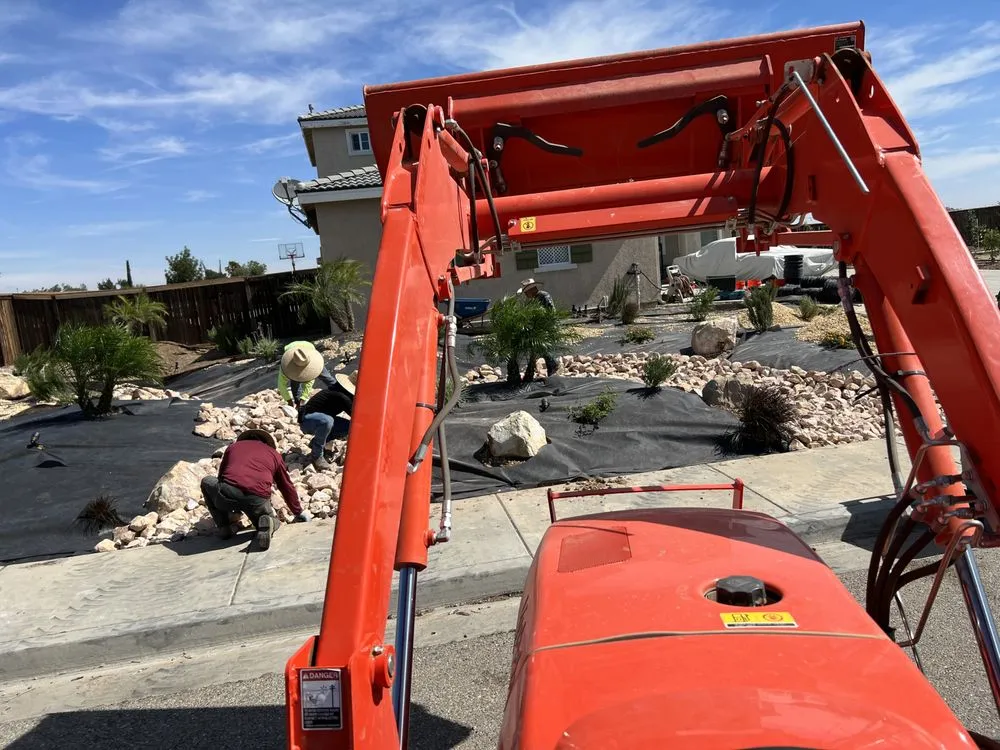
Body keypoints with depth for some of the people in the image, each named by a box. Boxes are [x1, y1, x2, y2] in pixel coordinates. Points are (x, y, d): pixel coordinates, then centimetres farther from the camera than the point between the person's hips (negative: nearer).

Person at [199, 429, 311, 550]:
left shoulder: (233, 447, 30)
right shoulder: (274, 454, 27)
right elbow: (287, 487, 31)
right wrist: (299, 512, 44)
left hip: (227, 494, 0)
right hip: (258, 500, 0)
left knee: (206, 482, 33)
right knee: (272, 521, 32)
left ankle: (224, 527, 21)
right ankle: (266, 524, -7)